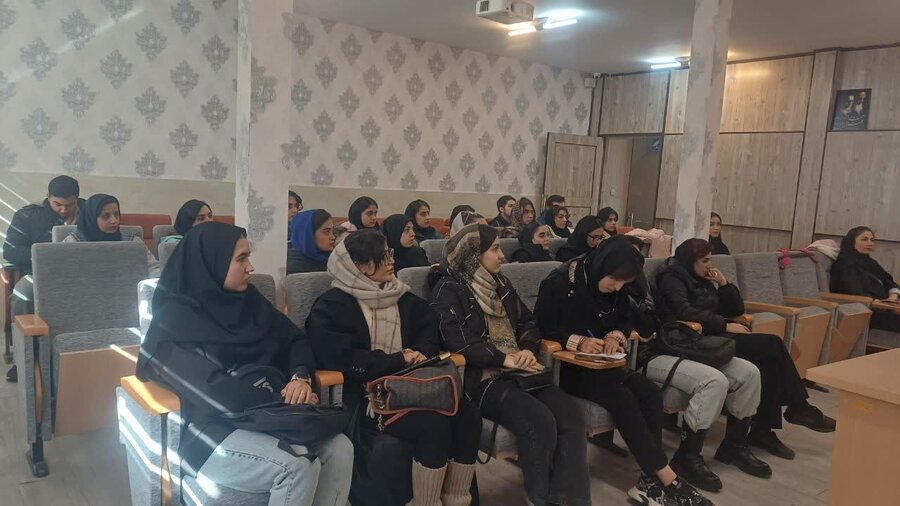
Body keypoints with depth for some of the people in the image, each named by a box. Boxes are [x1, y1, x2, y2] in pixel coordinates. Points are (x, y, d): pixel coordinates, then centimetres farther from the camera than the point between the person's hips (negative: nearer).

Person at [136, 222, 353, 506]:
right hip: (210, 430, -6)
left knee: (339, 449, -18)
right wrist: (284, 401, -18)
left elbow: (295, 339, 13)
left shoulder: (247, 299, 9)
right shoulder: (176, 319, -10)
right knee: (299, 467, -29)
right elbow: (210, 389, -20)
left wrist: (301, 376, -9)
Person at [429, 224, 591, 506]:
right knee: (539, 421, -27)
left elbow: (528, 322, 18)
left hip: (516, 371, 7)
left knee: (571, 416, -16)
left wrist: (528, 350, -4)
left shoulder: (500, 283, 18)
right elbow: (455, 339, -18)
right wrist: (504, 358, -18)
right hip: (479, 377, -7)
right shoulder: (449, 289, -5)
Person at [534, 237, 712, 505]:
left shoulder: (612, 289, 3)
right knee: (622, 397, -29)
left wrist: (617, 334, -9)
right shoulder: (560, 283, -18)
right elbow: (540, 328, -16)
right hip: (565, 365, -7)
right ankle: (668, 481, -20)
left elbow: (626, 319, 14)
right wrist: (576, 341, -29)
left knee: (650, 393, -18)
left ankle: (652, 481, -16)